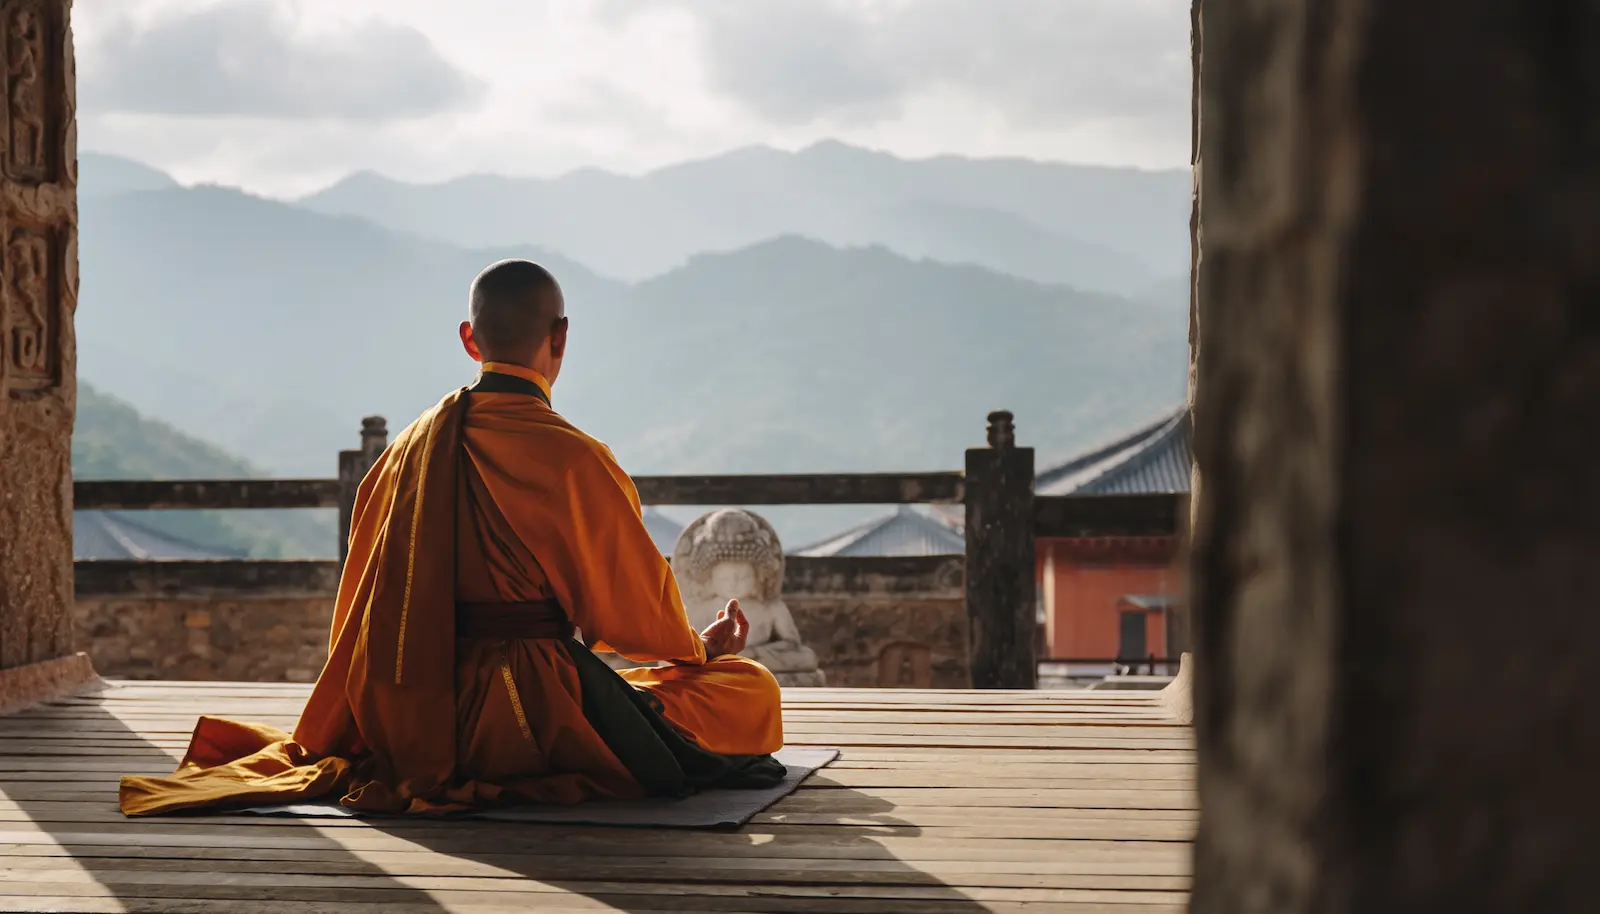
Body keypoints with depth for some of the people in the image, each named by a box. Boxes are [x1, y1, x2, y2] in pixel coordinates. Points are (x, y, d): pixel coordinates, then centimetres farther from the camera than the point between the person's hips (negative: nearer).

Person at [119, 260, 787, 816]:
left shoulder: (413, 444, 7)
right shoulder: (570, 458, -14)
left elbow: (366, 604, 16)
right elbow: (632, 603, -1)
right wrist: (699, 645, 21)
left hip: (418, 728, 8)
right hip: (534, 710, -8)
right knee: (753, 688, 0)